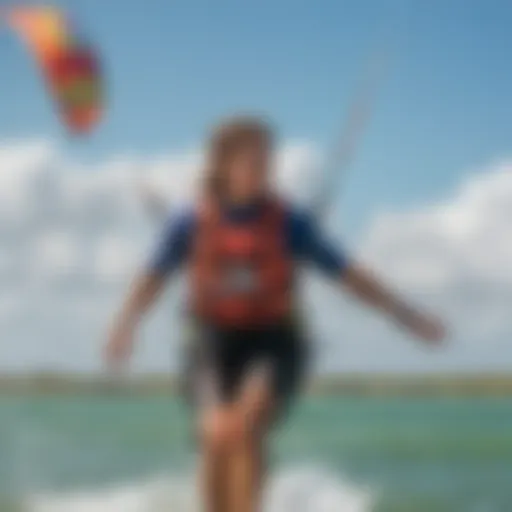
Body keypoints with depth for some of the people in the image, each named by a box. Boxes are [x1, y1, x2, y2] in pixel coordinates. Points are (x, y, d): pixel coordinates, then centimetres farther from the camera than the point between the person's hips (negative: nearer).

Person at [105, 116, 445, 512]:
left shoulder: (289, 223, 1)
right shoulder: (191, 225, 2)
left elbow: (348, 275, 3)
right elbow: (153, 280, 0)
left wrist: (406, 316, -1)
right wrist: (126, 326, -19)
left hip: (273, 344, -1)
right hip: (215, 345, 1)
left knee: (245, 429, -27)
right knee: (217, 437, -22)